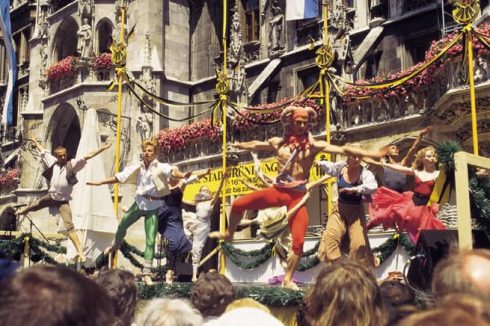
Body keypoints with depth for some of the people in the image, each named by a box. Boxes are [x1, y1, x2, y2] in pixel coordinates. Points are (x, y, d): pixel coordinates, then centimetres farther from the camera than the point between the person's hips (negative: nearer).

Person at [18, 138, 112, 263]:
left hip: (63, 200, -5)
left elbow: (87, 156, -21)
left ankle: (80, 252, -16)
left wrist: (103, 148, -29)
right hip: (50, 196, 5)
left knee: (69, 226, -14)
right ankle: (23, 211, 69)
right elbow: (43, 151, 14)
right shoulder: (53, 162, -2)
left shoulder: (72, 164, -13)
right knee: (34, 206, 32)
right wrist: (34, 141, 28)